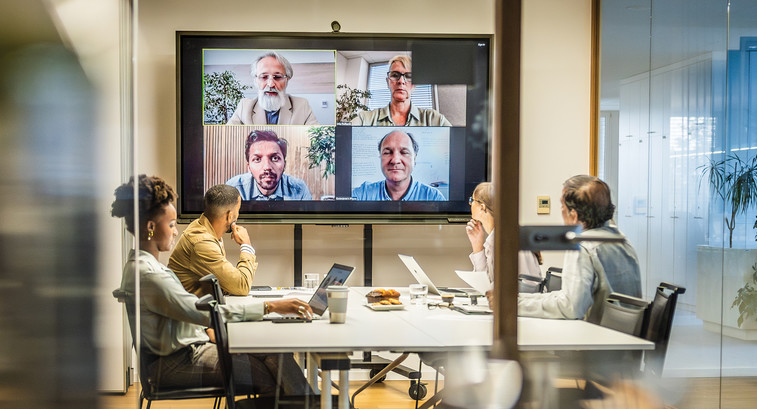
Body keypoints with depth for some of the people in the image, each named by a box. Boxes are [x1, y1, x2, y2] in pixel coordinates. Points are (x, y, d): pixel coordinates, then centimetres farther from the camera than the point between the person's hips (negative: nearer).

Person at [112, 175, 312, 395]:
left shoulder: (145, 264, 11)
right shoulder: (146, 274, -22)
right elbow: (206, 313, -26)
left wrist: (208, 330, 0)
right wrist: (270, 306, -24)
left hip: (188, 348, 10)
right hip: (176, 364, -10)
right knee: (274, 378, -13)